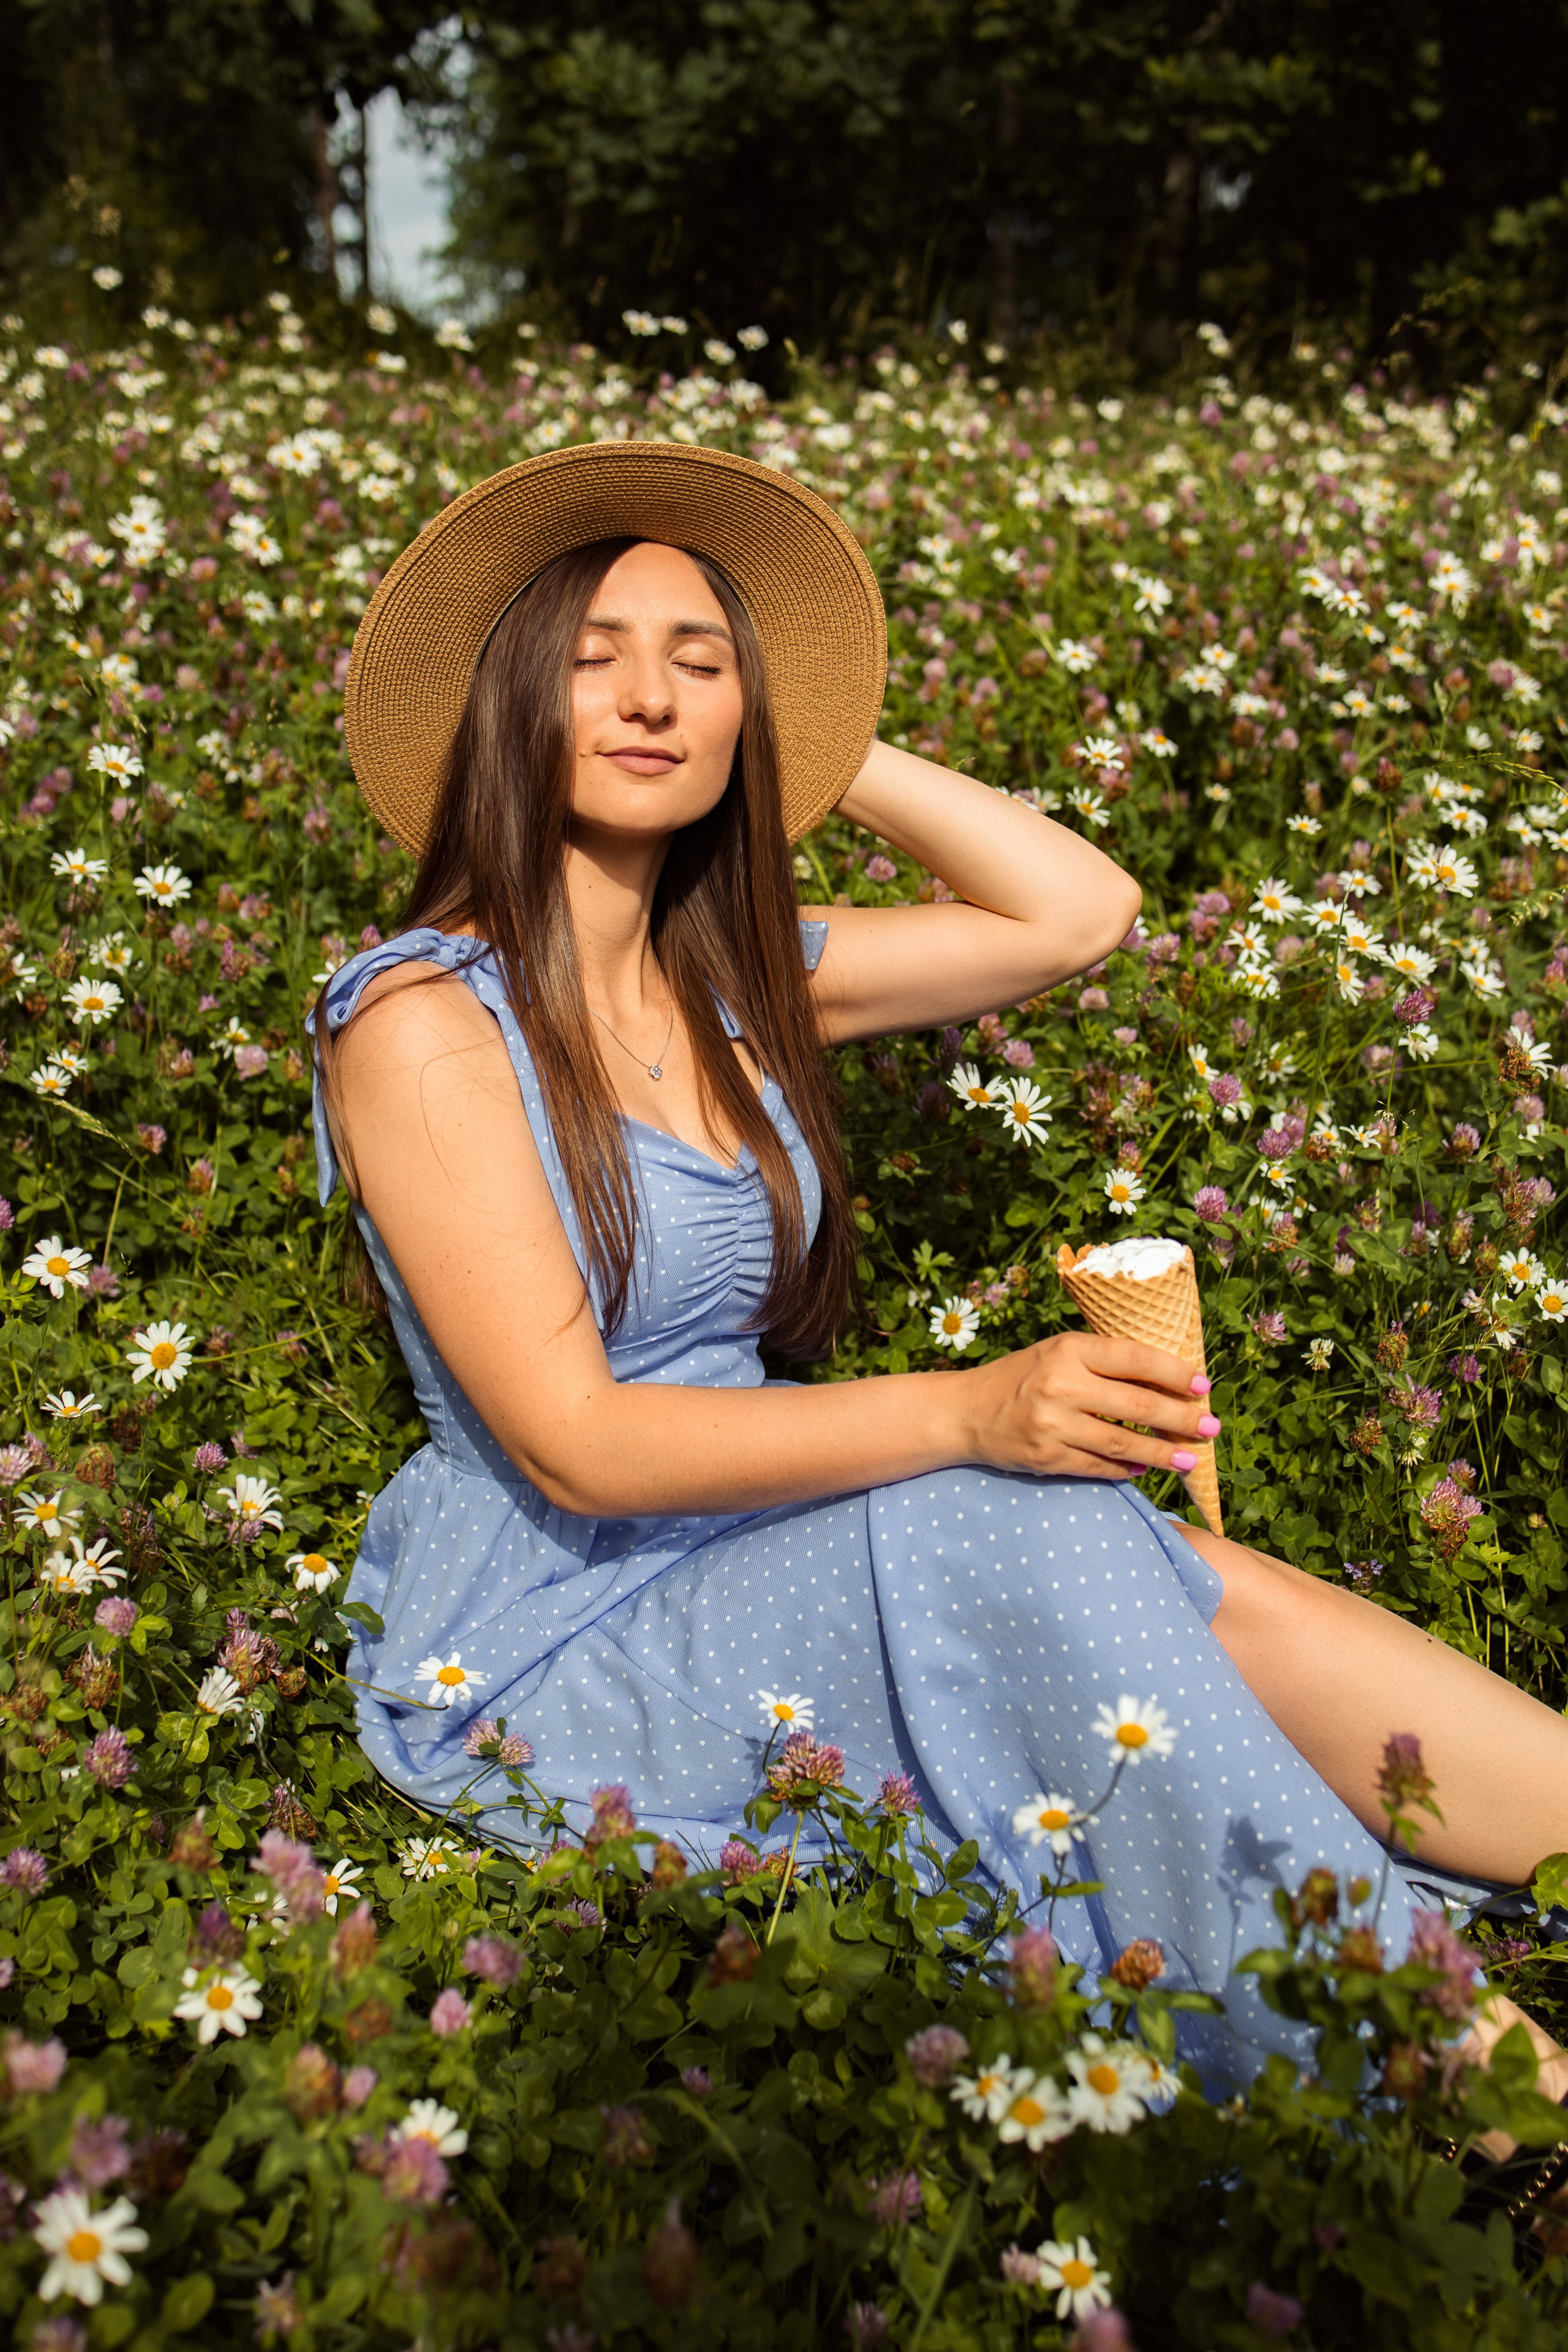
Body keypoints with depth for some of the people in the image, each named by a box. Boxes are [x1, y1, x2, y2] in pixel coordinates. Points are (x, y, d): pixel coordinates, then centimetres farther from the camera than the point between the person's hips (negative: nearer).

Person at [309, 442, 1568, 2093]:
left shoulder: (733, 982, 6)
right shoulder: (423, 1018, -13)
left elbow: (1080, 910, 6)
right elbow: (573, 1443, -20)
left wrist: (826, 749, 4)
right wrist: (966, 1413, -28)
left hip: (746, 1560, 6)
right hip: (539, 1644, -6)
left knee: (1219, 1599, -18)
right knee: (1012, 1523, -30)